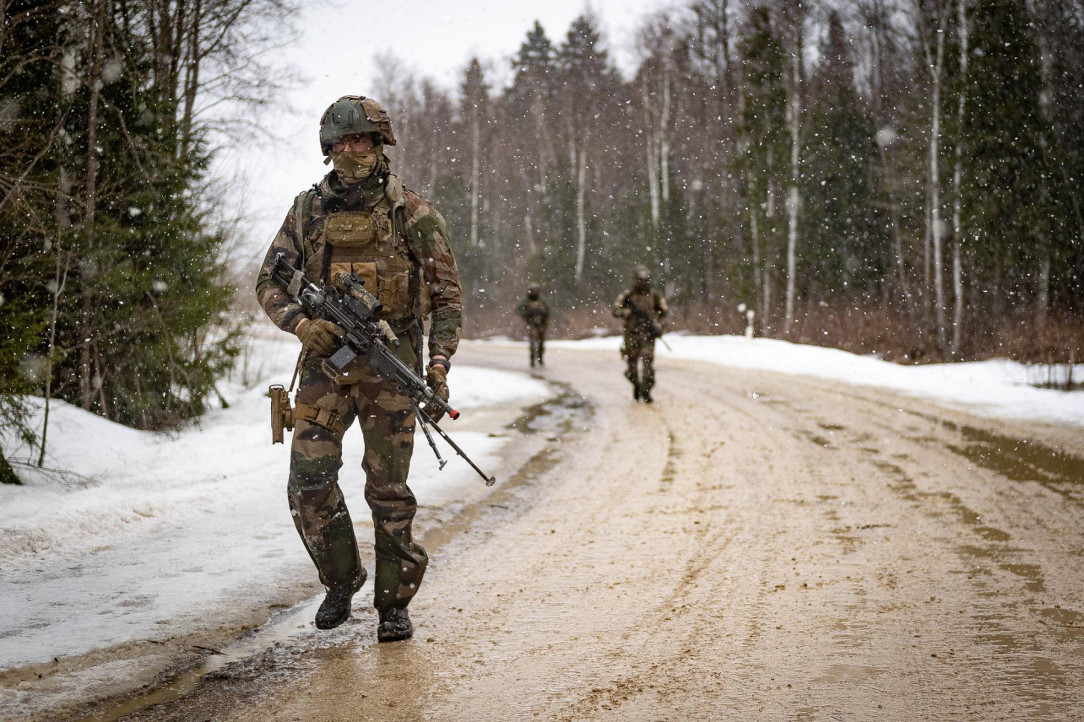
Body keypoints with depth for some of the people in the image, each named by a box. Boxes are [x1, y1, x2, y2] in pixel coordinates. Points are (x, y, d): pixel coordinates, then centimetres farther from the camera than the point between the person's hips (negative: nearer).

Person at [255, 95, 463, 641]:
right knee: (309, 479, -7)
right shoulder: (307, 211, 6)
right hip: (325, 361, 2)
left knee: (388, 489, 2)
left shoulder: (412, 214, -1)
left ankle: (394, 601, 14)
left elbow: (447, 295, 1)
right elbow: (269, 283, 9)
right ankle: (341, 581, 15)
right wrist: (300, 322, -12)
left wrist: (439, 366, -9)